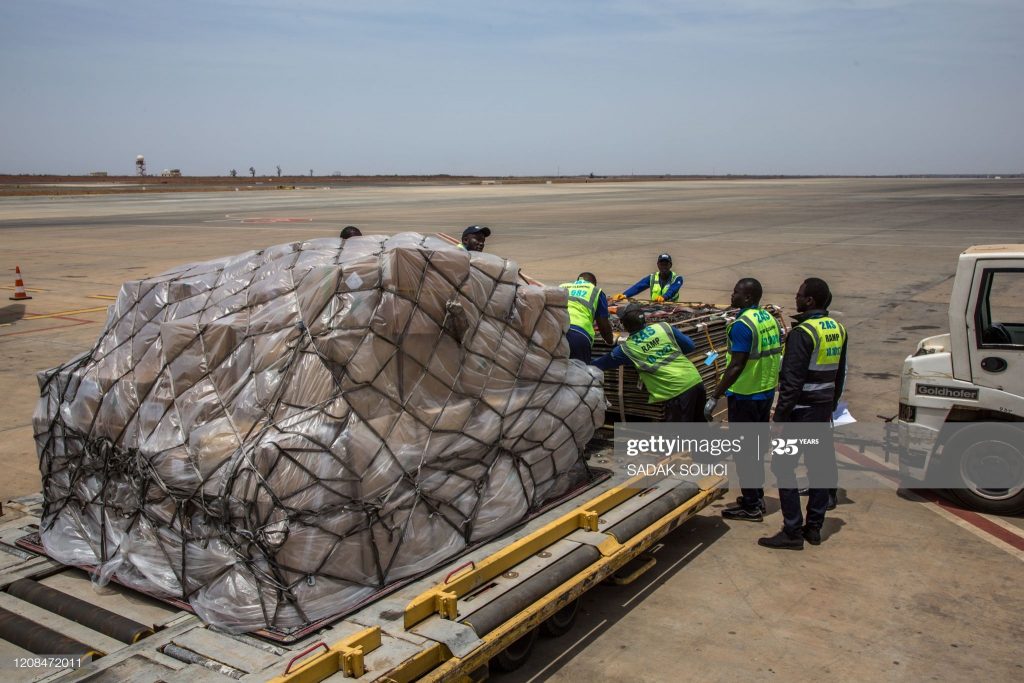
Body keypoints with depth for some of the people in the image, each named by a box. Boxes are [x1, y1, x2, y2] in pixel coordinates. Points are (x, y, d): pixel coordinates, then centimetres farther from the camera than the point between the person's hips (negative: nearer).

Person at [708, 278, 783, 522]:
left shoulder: (742, 325, -21)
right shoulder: (770, 319, 6)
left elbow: (736, 366, -25)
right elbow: (775, 358, 13)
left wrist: (715, 397, -21)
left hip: (745, 396, -9)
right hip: (767, 392, 9)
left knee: (744, 452, 2)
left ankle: (750, 507, 9)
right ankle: (757, 498, 29)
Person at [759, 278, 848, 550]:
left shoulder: (802, 333, -18)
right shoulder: (838, 329, 9)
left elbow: (792, 381, -21)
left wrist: (780, 416, -16)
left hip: (802, 411, -9)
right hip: (824, 410, 9)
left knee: (784, 467, -2)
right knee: (820, 465, 13)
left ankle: (792, 532, 0)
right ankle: (814, 527, 22)